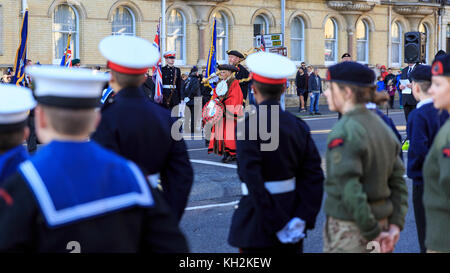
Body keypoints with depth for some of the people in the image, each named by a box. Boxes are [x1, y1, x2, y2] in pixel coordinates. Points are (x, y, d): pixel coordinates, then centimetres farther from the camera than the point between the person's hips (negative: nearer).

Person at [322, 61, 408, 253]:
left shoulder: (343, 132, -18)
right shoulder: (381, 125, 8)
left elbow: (350, 191, -24)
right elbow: (398, 181, 8)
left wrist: (372, 233, -18)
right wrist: (395, 225, 4)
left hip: (347, 229, -8)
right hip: (381, 221, 8)